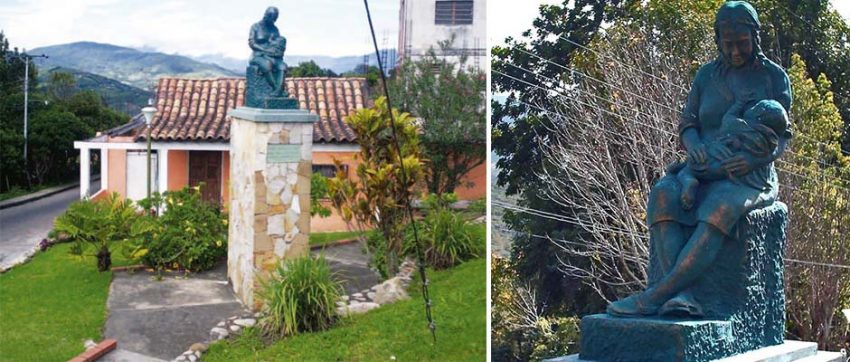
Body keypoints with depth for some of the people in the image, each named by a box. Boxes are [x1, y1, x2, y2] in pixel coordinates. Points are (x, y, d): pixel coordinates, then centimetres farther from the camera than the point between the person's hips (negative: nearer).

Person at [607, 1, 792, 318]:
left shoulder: (774, 76, 2)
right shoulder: (707, 75, 12)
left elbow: (781, 139, -2)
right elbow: (687, 124, 11)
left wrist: (754, 160, -24)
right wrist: (692, 144, -14)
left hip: (752, 178, -3)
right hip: (705, 175, 3)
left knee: (720, 209, -40)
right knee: (664, 196, -33)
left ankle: (654, 295, -45)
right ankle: (683, 295, -45)